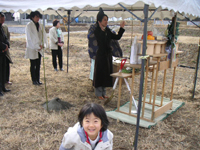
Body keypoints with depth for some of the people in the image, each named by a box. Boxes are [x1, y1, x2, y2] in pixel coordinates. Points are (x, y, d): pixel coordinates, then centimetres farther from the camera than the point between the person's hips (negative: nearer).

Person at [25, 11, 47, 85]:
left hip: (39, 49, 6)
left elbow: (44, 35, 4)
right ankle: (34, 80, 12)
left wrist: (43, 45, -10)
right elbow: (30, 37, -14)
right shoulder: (29, 25, -8)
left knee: (38, 65, 9)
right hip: (32, 49, -5)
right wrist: (37, 46, -16)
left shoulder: (40, 26, 10)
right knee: (33, 65, 3)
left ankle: (38, 80, 18)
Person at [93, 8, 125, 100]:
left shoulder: (107, 31, 8)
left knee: (106, 74, 13)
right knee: (99, 74, 3)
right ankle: (98, 93, 17)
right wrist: (102, 29, -20)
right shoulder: (97, 31, -10)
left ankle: (103, 93, 26)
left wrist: (121, 28, 0)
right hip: (101, 55, -7)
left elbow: (117, 37, 9)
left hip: (108, 55, 7)